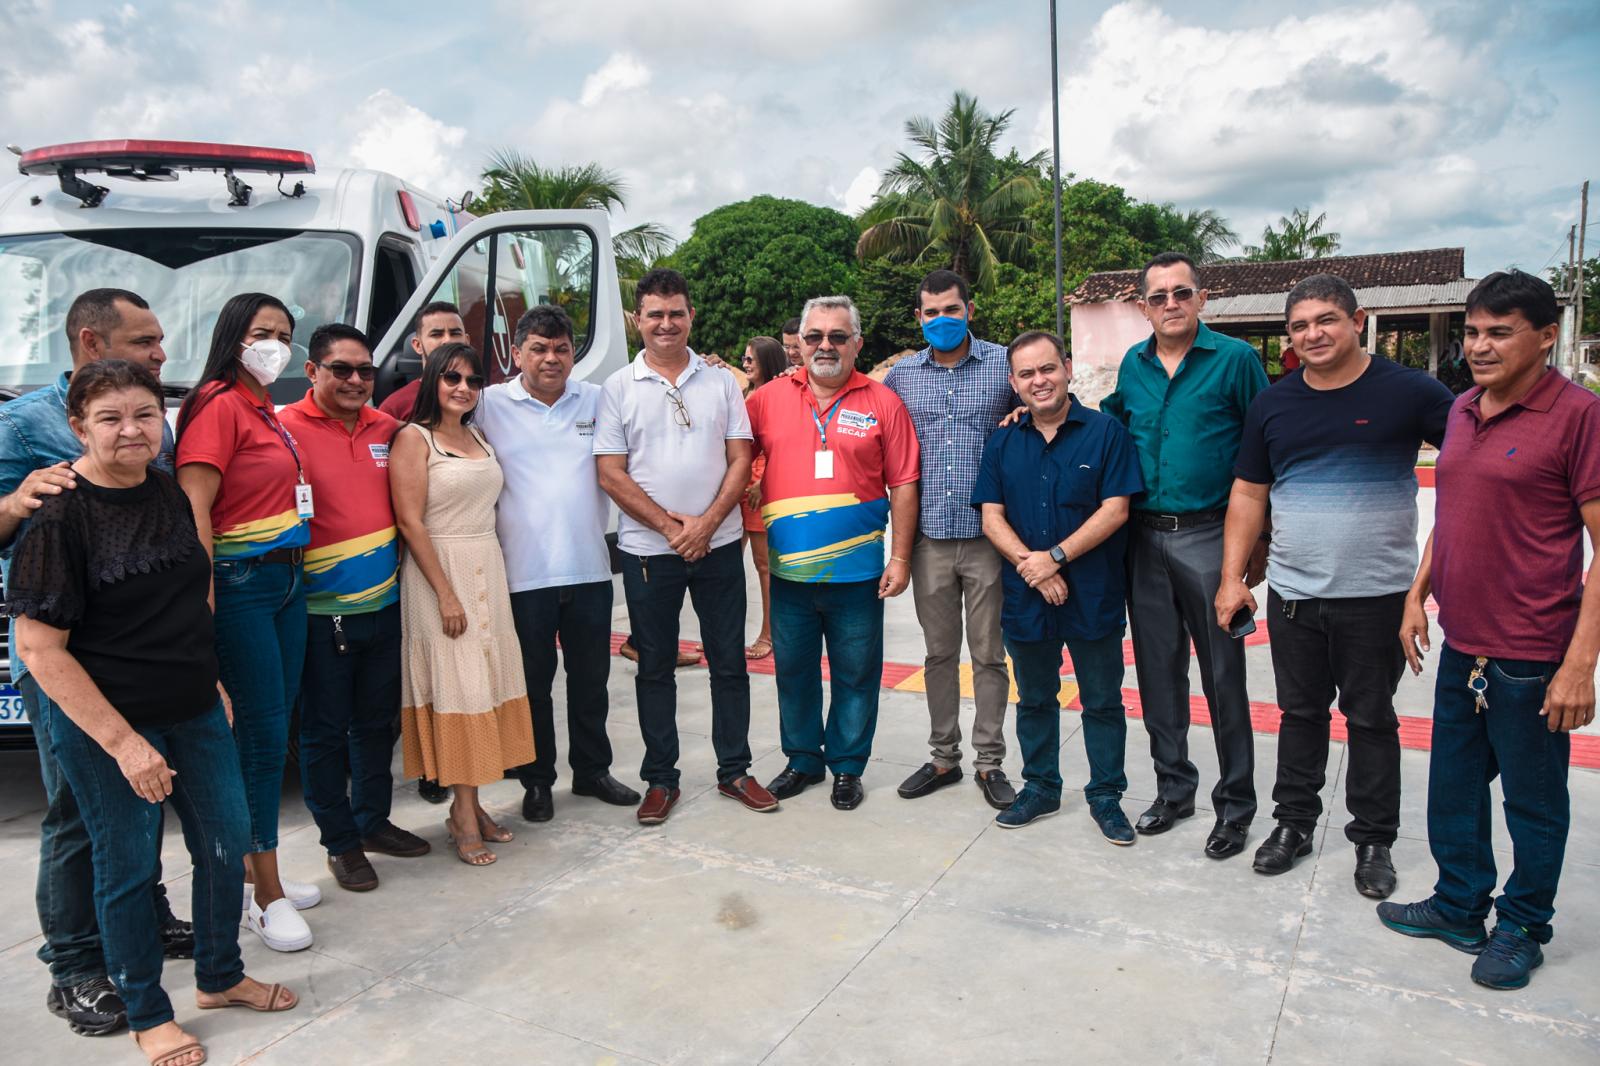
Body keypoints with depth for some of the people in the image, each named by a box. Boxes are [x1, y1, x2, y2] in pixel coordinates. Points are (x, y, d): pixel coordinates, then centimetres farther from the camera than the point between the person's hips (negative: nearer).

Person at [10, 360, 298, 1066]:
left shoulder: (170, 493, 2)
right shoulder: (61, 516, -16)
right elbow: (39, 648, -17)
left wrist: (209, 683, 13)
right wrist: (122, 742, -19)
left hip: (195, 712, 6)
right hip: (104, 725, -6)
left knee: (227, 841, 14)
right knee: (127, 866, 8)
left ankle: (220, 978, 36)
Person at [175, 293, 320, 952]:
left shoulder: (266, 410, 16)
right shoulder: (219, 403, -10)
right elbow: (194, 506, -18)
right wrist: (204, 601, -23)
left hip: (287, 581, 9)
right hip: (241, 584, -9)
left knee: (273, 729, 14)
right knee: (262, 732, -4)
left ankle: (252, 869, 28)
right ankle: (267, 896, 7)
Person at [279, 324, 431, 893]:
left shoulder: (387, 428, 7)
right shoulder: (287, 428, -10)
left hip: (384, 604, 6)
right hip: (321, 611, -5)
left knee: (377, 721, 18)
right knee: (325, 731, 7)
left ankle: (374, 821, 35)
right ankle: (341, 842, 22)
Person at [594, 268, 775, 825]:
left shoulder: (721, 383, 6)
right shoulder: (619, 388, 1)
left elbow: (740, 461, 1)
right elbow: (611, 474, -5)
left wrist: (706, 523, -13)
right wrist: (669, 525, -13)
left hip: (718, 544, 2)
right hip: (648, 550, -1)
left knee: (729, 662, 8)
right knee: (655, 668, 8)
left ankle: (734, 770, 23)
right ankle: (660, 779, 21)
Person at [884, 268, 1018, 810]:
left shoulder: (1005, 363, 2)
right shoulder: (901, 374, 9)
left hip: (987, 535, -2)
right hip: (929, 537, 2)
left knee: (989, 654, 6)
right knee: (939, 652, 12)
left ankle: (989, 761, 18)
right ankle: (944, 756, 25)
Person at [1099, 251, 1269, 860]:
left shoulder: (1235, 359, -4)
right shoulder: (1132, 365, 9)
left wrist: (1259, 541, -5)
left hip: (1209, 537, -4)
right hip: (1144, 537, 5)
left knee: (1223, 673, 2)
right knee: (1157, 669, 12)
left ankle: (1235, 803, 18)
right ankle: (1174, 787, 28)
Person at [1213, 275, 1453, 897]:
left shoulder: (1407, 393, -5)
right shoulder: (1273, 404, 5)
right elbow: (1248, 495, 8)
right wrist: (1232, 578, 3)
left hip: (1375, 595, -3)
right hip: (1291, 594, 3)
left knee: (1371, 718, 10)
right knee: (1300, 712, 15)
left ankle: (1373, 840, 25)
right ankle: (1294, 822, 30)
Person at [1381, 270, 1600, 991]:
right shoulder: (1462, 410, 9)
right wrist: (1418, 594, 13)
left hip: (1531, 657, -7)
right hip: (1461, 646, 7)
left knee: (1533, 801, 11)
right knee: (1454, 788, 18)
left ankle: (1521, 927, 29)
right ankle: (1460, 906, 36)